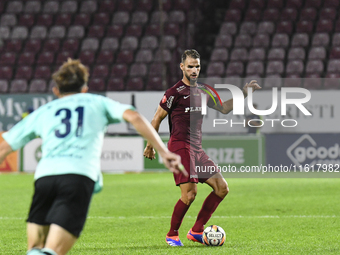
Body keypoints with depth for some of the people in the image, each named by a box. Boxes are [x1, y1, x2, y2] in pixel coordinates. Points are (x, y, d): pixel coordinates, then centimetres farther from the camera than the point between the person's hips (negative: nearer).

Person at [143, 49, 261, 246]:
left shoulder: (203, 91, 15)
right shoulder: (175, 92, -7)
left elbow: (224, 108, 24)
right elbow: (157, 119, -1)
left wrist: (243, 93, 14)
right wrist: (150, 146, 3)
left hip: (197, 149, 8)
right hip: (180, 147, -8)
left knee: (222, 188, 1)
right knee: (190, 193, -17)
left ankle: (196, 231, 7)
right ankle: (172, 235, 2)